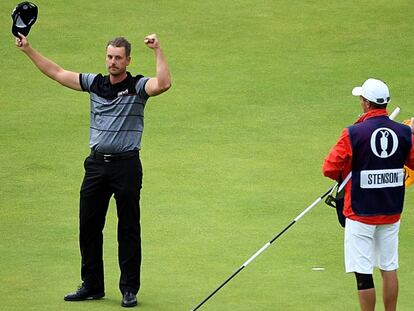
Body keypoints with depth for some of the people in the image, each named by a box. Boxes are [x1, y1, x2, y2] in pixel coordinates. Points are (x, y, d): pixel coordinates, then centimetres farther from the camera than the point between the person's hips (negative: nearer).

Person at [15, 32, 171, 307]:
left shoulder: (138, 86, -5)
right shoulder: (94, 83, 9)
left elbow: (164, 84, -25)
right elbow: (57, 73, 14)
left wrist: (158, 51, -31)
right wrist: (28, 49, 11)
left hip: (126, 164, -5)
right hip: (97, 162, 5)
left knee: (129, 230, 1)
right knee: (89, 226, 8)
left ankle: (130, 290, 6)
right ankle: (92, 286, 18)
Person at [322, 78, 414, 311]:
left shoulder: (354, 134, -15)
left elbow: (330, 169, -14)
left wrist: (346, 175, 7)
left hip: (361, 213, -5)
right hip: (391, 213, 5)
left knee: (363, 272, 1)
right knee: (389, 269, 14)